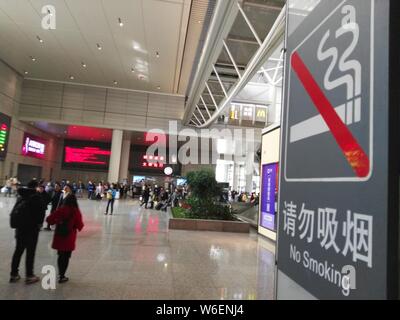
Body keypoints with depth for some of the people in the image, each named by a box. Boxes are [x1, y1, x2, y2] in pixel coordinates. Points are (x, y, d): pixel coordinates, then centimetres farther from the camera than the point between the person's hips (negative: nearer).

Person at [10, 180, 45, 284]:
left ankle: (14, 274, 23)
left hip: (20, 226, 6)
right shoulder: (37, 197, -13)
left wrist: (16, 223, 15)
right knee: (30, 252, 2)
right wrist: (39, 224, 1)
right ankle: (29, 276, 8)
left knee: (18, 250, 16)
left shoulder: (21, 196, 7)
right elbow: (41, 212, -14)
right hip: (32, 228, -6)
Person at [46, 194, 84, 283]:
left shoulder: (60, 210, -6)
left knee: (61, 255, 20)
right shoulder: (76, 212, -12)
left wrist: (56, 221, 11)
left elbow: (49, 219, -7)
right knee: (66, 257, 10)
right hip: (69, 238, -3)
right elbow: (80, 226, -12)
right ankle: (62, 277, 15)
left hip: (59, 237, 3)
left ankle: (60, 273, 35)